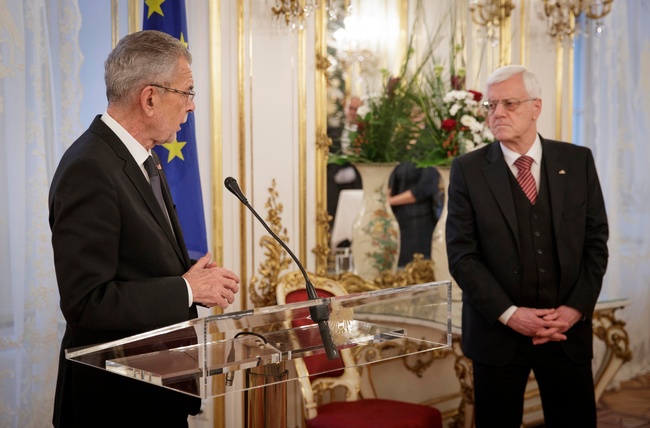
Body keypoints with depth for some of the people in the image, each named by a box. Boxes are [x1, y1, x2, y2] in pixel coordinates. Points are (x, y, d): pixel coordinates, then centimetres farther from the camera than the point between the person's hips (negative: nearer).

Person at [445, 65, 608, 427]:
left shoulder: (578, 161, 3)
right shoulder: (468, 169, -3)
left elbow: (596, 241, 4)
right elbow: (462, 254, -7)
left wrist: (576, 308, -8)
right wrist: (509, 314, -14)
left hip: (568, 329, 2)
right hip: (498, 331, -1)